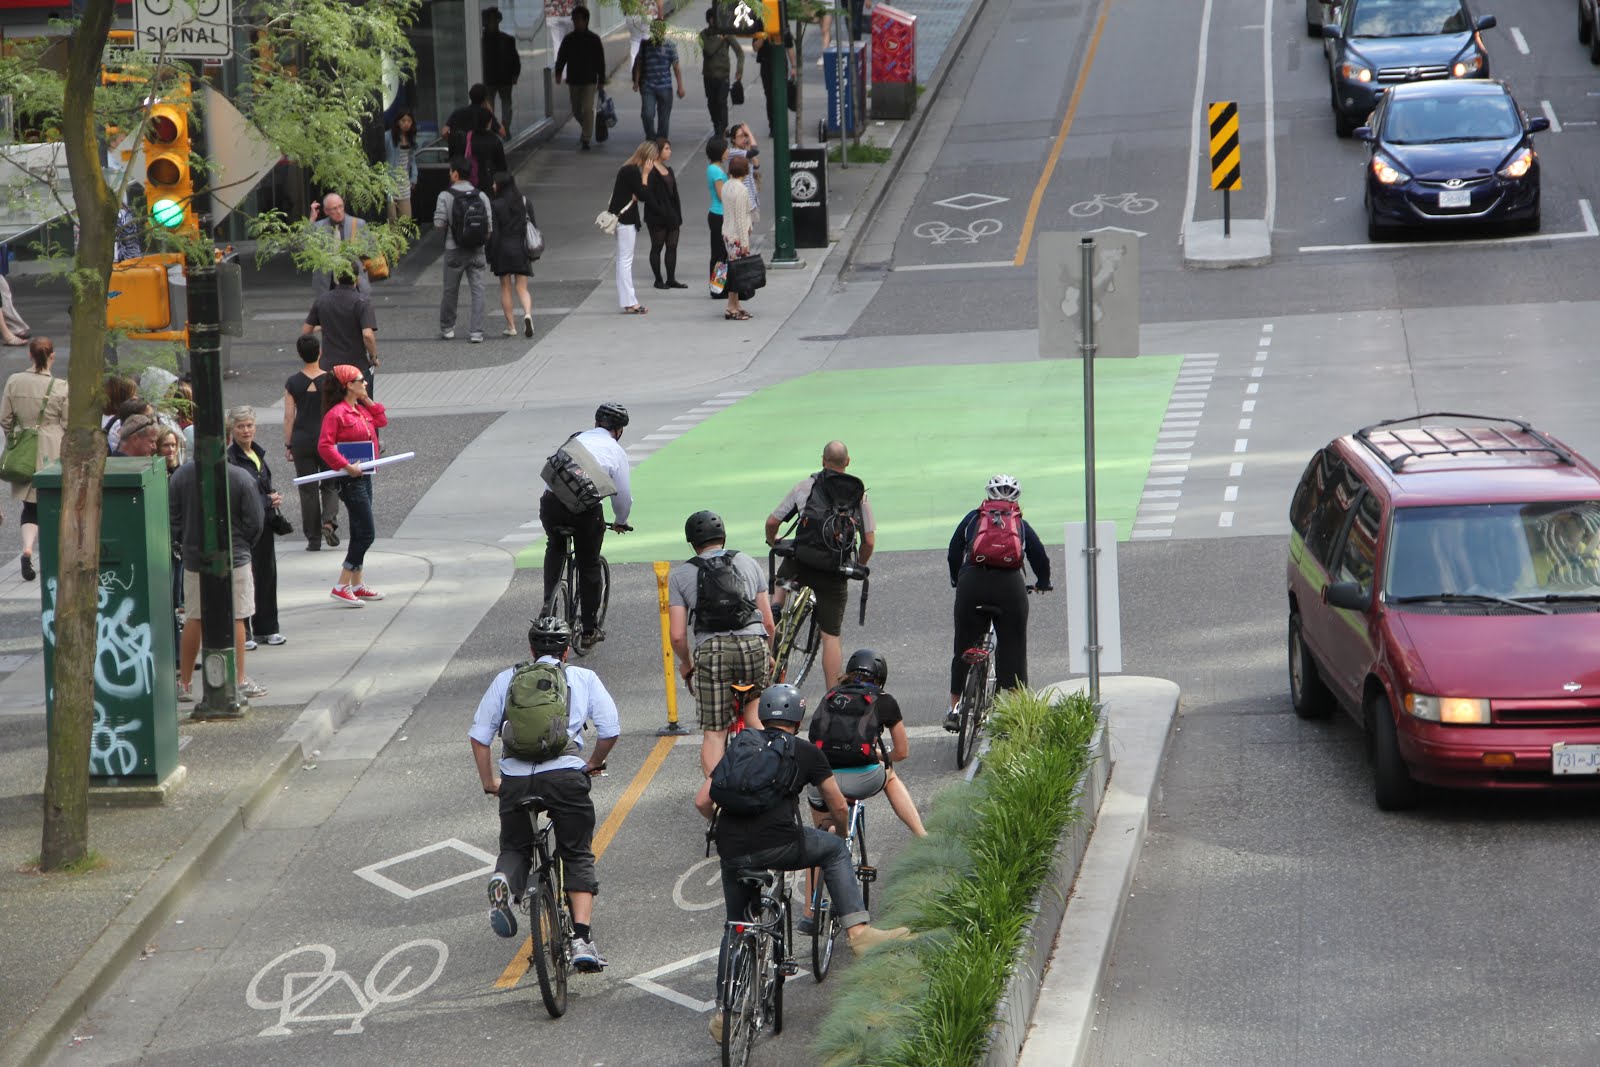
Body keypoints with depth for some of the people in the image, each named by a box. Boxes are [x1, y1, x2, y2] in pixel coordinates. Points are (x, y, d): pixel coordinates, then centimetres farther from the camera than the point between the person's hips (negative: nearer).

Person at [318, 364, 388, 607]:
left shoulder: (361, 410, 11)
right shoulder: (337, 413, -17)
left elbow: (381, 421, 20)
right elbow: (324, 445, -22)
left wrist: (368, 400, 9)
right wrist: (345, 466, -24)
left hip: (363, 476, 10)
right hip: (350, 479, -10)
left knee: (360, 534, 15)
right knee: (366, 534, -11)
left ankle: (357, 585, 23)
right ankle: (342, 587, -9)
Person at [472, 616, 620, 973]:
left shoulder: (506, 679, 18)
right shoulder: (584, 678, 16)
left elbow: (479, 735, 13)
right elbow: (611, 731, 9)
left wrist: (488, 781, 24)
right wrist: (593, 764, 27)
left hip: (515, 778, 1)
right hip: (565, 775, -1)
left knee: (515, 848, 22)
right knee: (578, 856, 11)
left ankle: (503, 882, -14)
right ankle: (582, 939, -3)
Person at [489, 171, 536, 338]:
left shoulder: (496, 205, -9)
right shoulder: (525, 202, 4)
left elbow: (493, 232, -11)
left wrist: (490, 255, -6)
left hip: (502, 249, -3)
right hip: (521, 249, 3)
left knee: (505, 288, 8)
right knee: (522, 288, 6)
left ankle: (511, 327, 8)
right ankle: (527, 313, -23)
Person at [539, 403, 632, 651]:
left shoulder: (575, 440, 21)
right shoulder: (616, 452, 10)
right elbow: (624, 496, 10)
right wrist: (620, 521, 29)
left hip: (552, 502, 3)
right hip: (585, 508, -3)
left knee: (555, 549, 32)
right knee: (589, 566, 15)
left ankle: (548, 605, 19)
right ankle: (589, 631, 20)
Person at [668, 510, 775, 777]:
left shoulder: (680, 575, 12)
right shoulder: (748, 563, 18)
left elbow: (677, 635, 5)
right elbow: (768, 622, 18)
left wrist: (686, 663, 24)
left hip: (710, 650, -2)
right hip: (753, 644, 2)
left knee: (713, 732, 4)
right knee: (753, 712, 27)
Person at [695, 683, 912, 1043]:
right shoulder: (806, 754, 14)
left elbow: (702, 801, 15)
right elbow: (839, 807, 24)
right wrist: (841, 833, 47)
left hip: (731, 850, 3)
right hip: (778, 844, -3)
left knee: (735, 925, 23)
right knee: (835, 850, 25)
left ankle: (725, 1013, 21)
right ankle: (857, 930, 13)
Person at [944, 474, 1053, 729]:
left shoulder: (973, 518, 20)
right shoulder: (1020, 524, 20)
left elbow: (953, 553, 19)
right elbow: (1040, 556, 23)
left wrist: (957, 580, 36)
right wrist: (1043, 582, 41)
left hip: (972, 583, 1)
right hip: (1010, 584, 0)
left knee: (964, 647, 10)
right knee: (1012, 648, 6)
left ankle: (954, 708, 12)